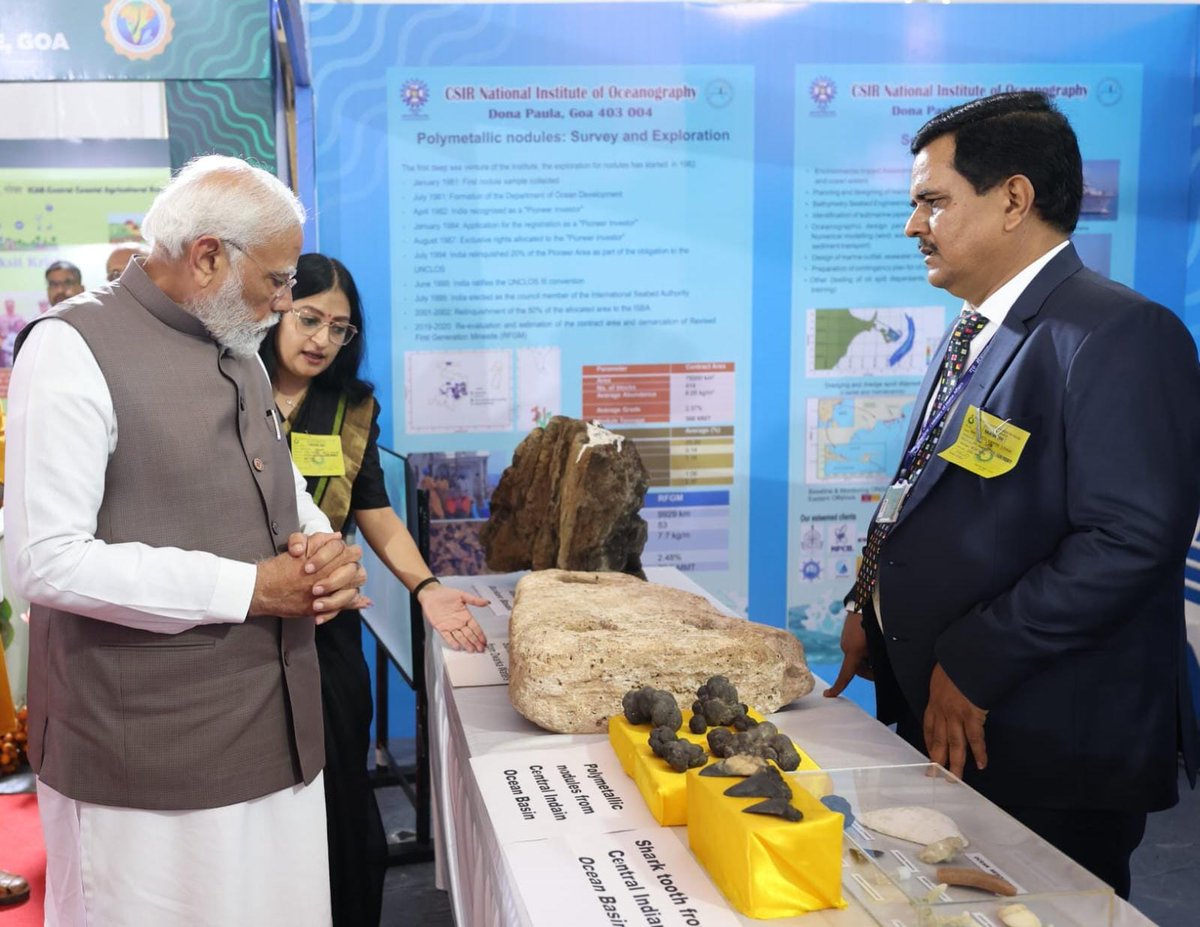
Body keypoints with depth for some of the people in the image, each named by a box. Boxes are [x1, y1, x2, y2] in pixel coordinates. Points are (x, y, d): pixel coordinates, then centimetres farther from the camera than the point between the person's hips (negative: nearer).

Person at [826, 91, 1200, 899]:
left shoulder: (1119, 335, -17)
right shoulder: (978, 333, 13)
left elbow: (1133, 538, -25)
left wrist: (975, 664, -22)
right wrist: (873, 605, 8)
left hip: (1048, 747, -9)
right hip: (943, 722, 9)